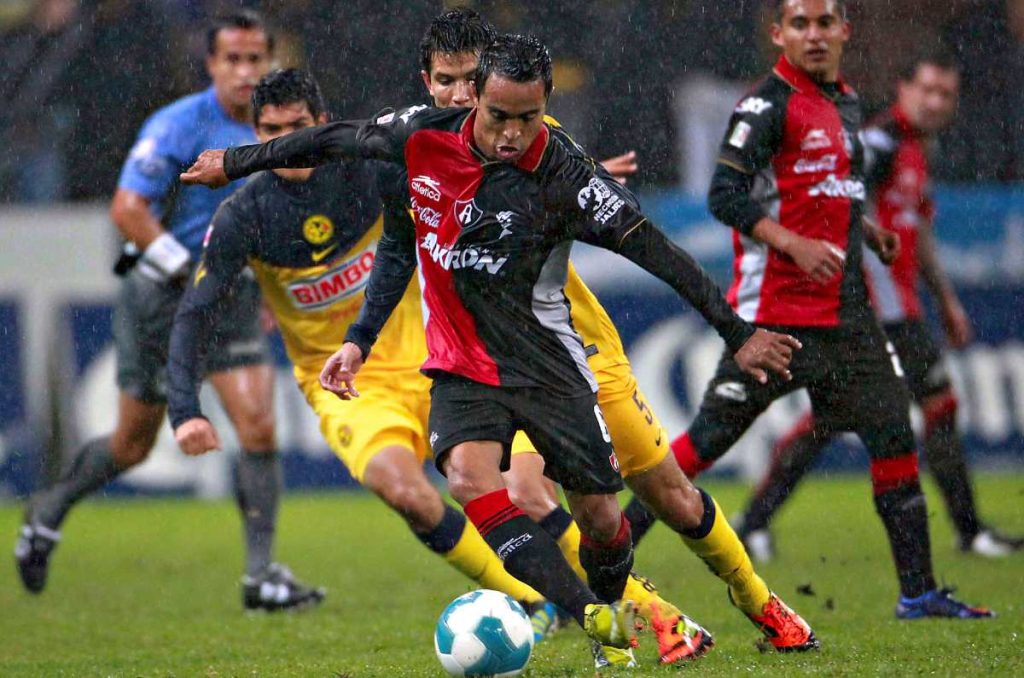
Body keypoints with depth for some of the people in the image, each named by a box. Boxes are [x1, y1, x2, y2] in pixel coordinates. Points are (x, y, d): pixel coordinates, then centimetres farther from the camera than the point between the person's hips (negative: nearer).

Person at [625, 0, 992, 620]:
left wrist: (867, 230, 13)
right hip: (776, 313, -7)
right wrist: (795, 244, -28)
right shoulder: (769, 104, -10)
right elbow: (726, 196, -18)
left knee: (894, 436, 3)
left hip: (847, 313, 7)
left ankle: (919, 591, 9)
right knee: (713, 434, -6)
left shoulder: (848, 103, 15)